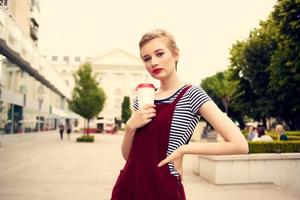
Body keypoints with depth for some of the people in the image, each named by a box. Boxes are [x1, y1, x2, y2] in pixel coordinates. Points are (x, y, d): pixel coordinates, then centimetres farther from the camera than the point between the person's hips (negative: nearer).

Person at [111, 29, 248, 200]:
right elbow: (127, 155, 8)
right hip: (127, 185, 5)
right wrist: (130, 126, -10)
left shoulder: (191, 94, -9)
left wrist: (183, 149, -16)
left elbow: (240, 144, -18)